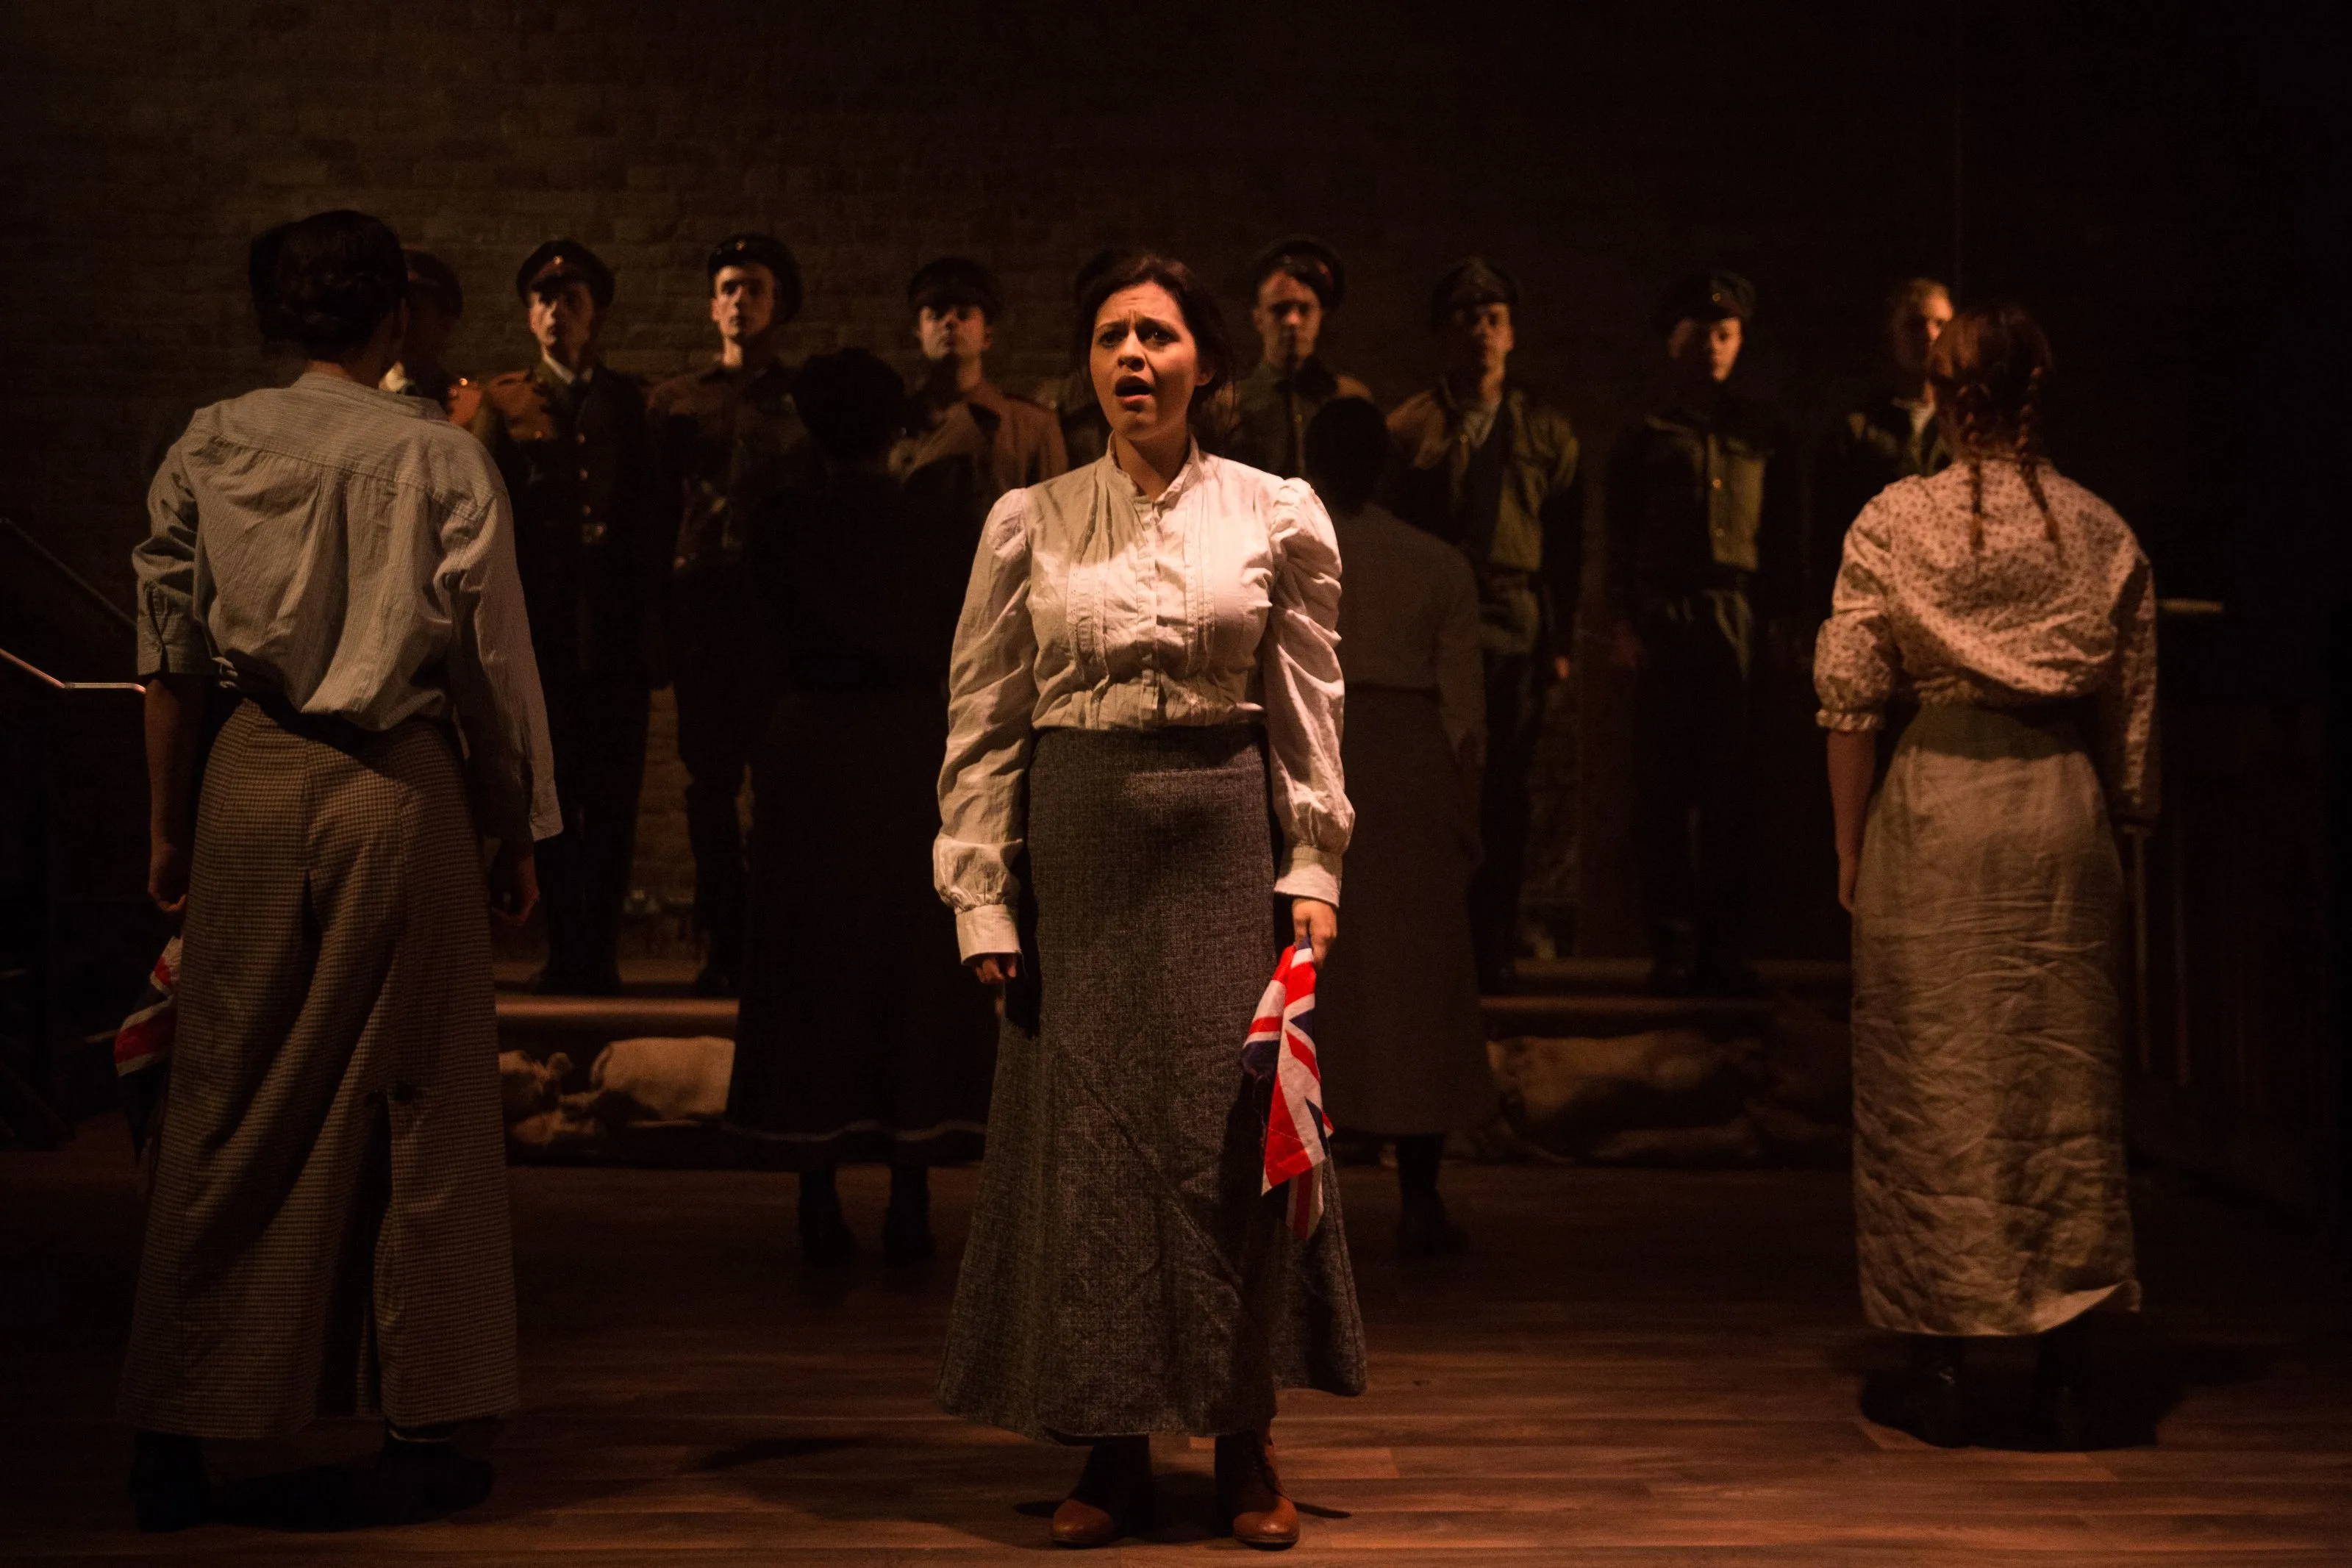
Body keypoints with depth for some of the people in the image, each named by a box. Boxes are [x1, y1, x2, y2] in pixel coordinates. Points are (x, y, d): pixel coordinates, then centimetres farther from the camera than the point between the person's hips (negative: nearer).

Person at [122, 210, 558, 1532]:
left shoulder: (208, 451, 4)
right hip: (400, 787, -3)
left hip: (251, 779, 3)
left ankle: (175, 1441, 15)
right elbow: (493, 667, -3)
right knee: (418, 1102, 6)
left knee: (227, 1108, 9)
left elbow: (171, 661, 7)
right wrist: (520, 831, 7)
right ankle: (421, 1435, 12)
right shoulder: (442, 457, -5)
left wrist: (168, 827, 16)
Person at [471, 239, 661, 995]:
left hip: (618, 624, 1)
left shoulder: (629, 401, 14)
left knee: (613, 797, 0)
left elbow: (652, 513, 12)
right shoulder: (504, 400, 8)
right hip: (541, 624, -1)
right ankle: (564, 949, 7)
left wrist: (646, 605, 3)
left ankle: (601, 951, 7)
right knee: (552, 794, 1)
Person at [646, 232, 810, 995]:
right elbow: (659, 512, 14)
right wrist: (661, 616, 5)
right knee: (711, 777, 0)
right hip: (702, 602, 2)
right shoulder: (675, 401, 17)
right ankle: (723, 946, 3)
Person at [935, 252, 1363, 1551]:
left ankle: (1245, 1445, 17)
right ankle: (1113, 1448, 16)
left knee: (1233, 1135, 3)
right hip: (1078, 846, 1)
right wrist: (982, 898, 0)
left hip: (1225, 841, 0)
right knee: (1086, 1139, 4)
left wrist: (1313, 870, -1)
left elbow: (1310, 712, 6)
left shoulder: (1278, 516, 2)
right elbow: (982, 724, 5)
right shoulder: (1029, 523, 3)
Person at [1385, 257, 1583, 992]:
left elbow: (1567, 545, 11)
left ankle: (1496, 946, 6)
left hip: (1515, 626, 1)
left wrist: (1561, 640, 4)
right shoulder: (1410, 426, 8)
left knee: (1505, 789, 0)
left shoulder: (1546, 430, 12)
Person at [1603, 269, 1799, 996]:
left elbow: (1783, 533, 13)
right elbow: (1620, 537, 10)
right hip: (1662, 615, 0)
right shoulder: (1645, 437, 13)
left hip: (1739, 615, 0)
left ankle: (1725, 945, 2)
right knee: (1663, 786, -3)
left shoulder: (1761, 433, 16)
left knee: (1731, 790, -2)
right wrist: (1622, 622, -2)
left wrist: (1782, 616, 3)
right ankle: (1673, 944, 1)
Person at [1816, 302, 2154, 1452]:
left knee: (1931, 1082, 4)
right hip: (2063, 808, 2)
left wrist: (1850, 843, 2)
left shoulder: (1893, 522, -4)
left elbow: (1851, 698, -6)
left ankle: (1939, 1371, 7)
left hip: (1936, 806, -2)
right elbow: (2132, 712, 6)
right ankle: (2064, 1377, 11)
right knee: (2067, 1082, 8)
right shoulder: (2102, 534, 4)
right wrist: (2121, 818, 17)